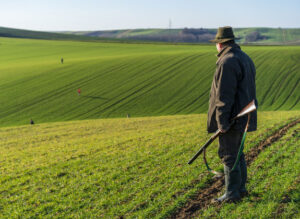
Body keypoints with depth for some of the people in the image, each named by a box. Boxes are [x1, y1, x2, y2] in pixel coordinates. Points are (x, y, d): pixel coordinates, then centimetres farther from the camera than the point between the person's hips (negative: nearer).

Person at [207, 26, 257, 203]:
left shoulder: (227, 62, -17)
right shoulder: (245, 58, 15)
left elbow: (224, 95, -22)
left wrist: (222, 121, -21)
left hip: (232, 118, -10)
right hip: (242, 116, 10)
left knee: (229, 154, -3)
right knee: (237, 152, 17)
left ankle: (232, 193, 3)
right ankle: (241, 188, 25)